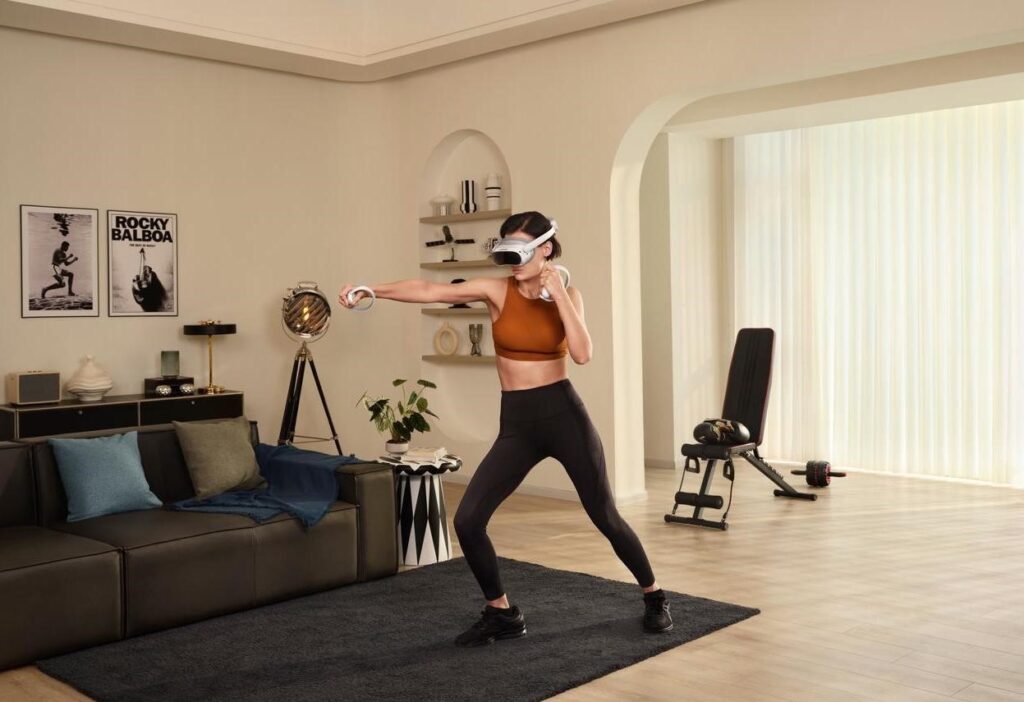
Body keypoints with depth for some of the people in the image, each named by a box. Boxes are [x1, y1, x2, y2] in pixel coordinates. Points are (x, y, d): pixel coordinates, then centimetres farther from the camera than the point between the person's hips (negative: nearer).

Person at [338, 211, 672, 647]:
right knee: (467, 520, -7)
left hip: (564, 415, -2)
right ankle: (502, 614, 14)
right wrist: (372, 290, -23)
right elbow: (430, 291, -12)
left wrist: (558, 294, -16)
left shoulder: (568, 294, 0)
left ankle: (653, 597, 31)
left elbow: (582, 354, -16)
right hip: (516, 424, 2)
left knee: (605, 517, 7)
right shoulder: (497, 291, -1)